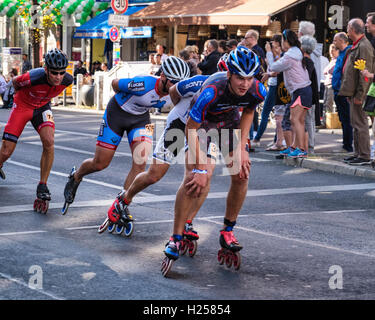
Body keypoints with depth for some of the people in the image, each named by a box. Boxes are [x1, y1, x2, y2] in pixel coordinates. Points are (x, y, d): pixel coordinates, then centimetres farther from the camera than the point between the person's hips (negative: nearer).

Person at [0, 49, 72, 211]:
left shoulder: (67, 80, -23)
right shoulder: (33, 77, -36)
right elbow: (15, 82, -10)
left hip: (42, 107, 3)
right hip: (22, 106, -2)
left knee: (49, 142, -24)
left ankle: (42, 186, -12)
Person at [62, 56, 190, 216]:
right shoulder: (144, 84, -35)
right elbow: (115, 83, -15)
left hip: (141, 119, 4)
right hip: (117, 113, -4)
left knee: (140, 163, -18)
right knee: (100, 164, 4)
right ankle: (75, 177, 38)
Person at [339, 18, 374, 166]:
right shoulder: (356, 46, 17)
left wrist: (359, 95, -22)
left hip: (359, 93, -11)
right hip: (353, 92, 11)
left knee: (360, 124, -7)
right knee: (356, 124, 15)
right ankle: (358, 153, 22)